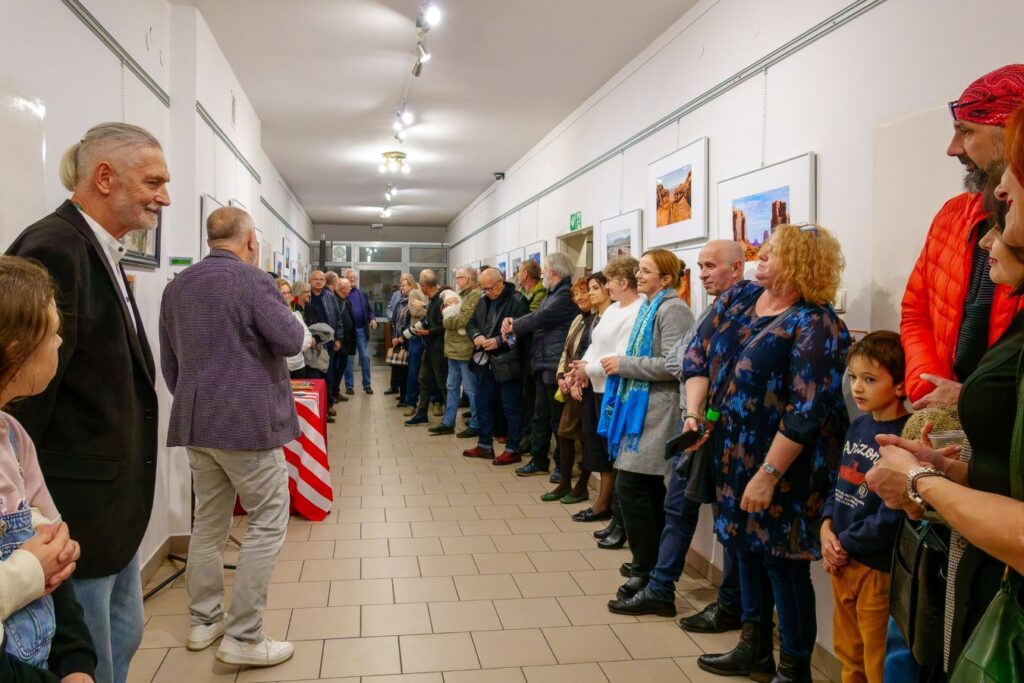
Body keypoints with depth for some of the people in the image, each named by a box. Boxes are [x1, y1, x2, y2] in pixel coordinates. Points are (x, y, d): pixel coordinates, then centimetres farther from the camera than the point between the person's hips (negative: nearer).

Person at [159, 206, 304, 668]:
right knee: (267, 524, 0)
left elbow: (168, 362, 16)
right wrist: (288, 315, 8)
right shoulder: (252, 280, -12)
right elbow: (291, 341, -11)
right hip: (249, 421, -7)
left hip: (196, 423, 8)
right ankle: (243, 637, 1)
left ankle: (203, 621, 26)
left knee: (208, 521, 17)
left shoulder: (176, 287, 11)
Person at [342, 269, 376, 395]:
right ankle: (349, 386, 11)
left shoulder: (364, 294, 12)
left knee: (365, 357, 4)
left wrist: (373, 319, -9)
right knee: (349, 359, 3)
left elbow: (369, 309, 11)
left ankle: (367, 384, 12)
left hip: (362, 329, 3)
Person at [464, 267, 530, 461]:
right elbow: (471, 323, 16)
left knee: (511, 407, 1)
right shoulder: (483, 301, 12)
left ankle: (513, 449, 10)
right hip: (485, 361, 8)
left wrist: (499, 341, -23)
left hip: (508, 363, -8)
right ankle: (485, 445, 26)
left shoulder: (517, 301, -13)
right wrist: (476, 336, -6)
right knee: (483, 403, 14)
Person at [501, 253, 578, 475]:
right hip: (542, 363, 10)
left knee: (558, 418, 1)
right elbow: (535, 317, 10)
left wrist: (513, 326, -5)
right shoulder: (552, 294, 18)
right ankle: (538, 461, 25)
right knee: (540, 415, 15)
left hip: (555, 365, -10)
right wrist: (513, 322, -9)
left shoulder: (566, 295, -15)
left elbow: (540, 318, -19)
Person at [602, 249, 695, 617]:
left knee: (631, 486, -11)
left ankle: (649, 579, -2)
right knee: (648, 489, 14)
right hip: (640, 406, 10)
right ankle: (653, 566, 24)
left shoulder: (673, 310, -12)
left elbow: (674, 365, -22)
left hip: (655, 411, -10)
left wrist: (624, 365, -16)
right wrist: (622, 365, 11)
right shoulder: (649, 308, 17)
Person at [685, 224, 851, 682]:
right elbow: (699, 352, 6)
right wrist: (693, 411, -8)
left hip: (781, 465, -8)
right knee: (746, 547, 18)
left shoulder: (814, 325, -17)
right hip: (732, 456, 8)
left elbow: (806, 412, -23)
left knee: (781, 560, 3)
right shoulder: (739, 298, 5)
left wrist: (768, 474, -23)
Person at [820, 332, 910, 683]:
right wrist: (827, 528, -1)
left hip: (878, 567, -8)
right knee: (848, 654, 23)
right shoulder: (858, 426, 7)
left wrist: (845, 544, -13)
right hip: (842, 561, 8)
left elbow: (893, 516, -23)